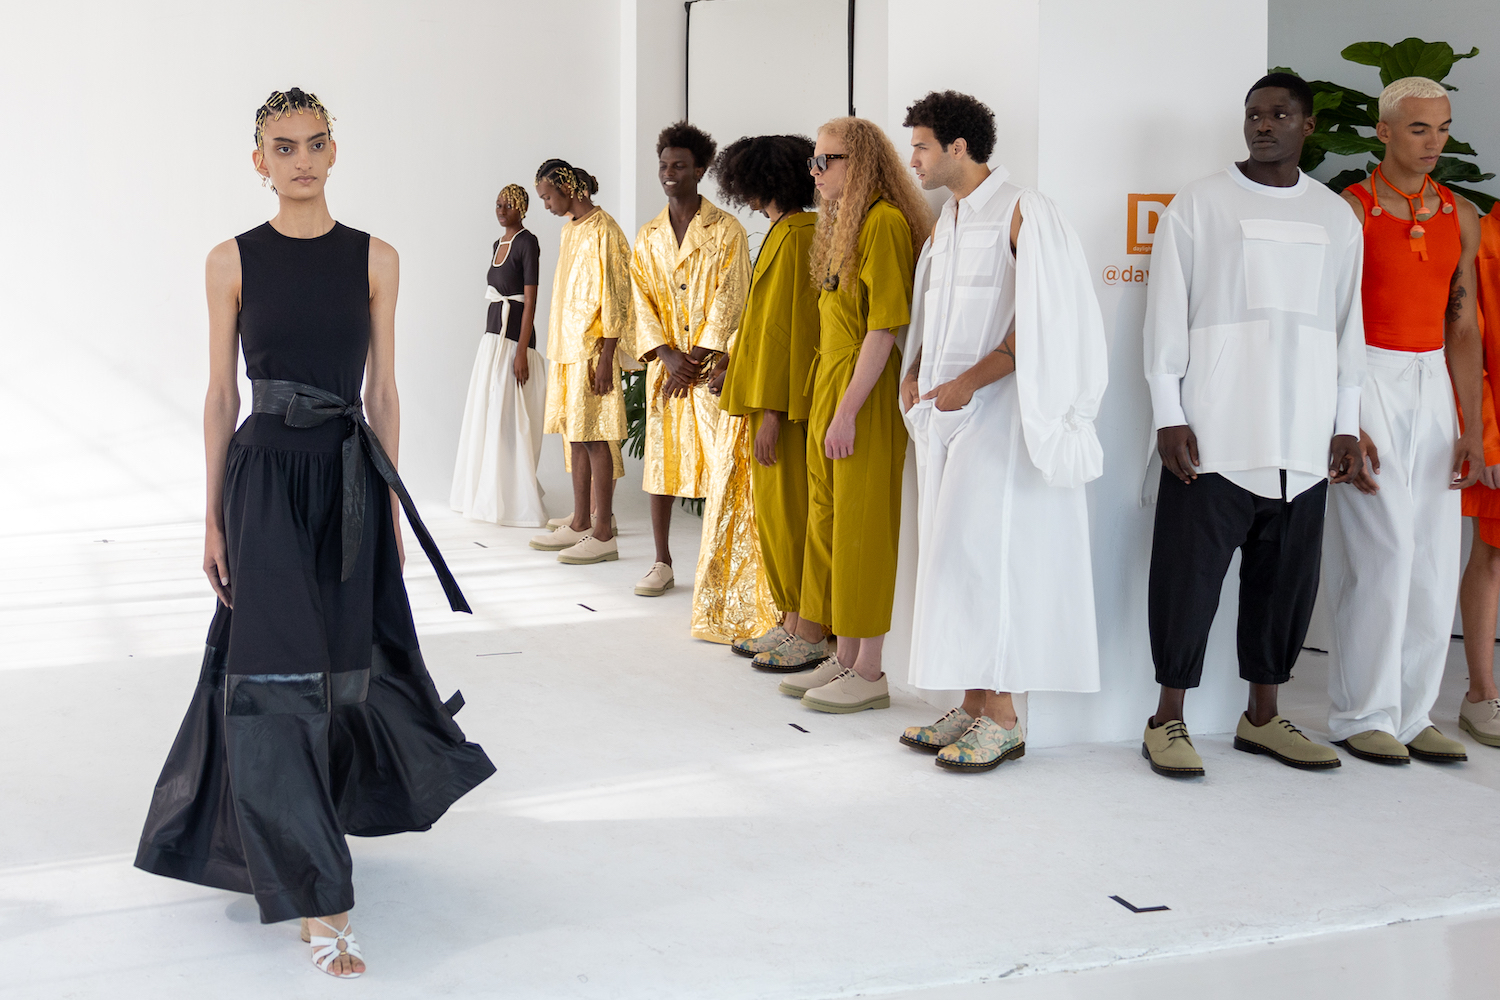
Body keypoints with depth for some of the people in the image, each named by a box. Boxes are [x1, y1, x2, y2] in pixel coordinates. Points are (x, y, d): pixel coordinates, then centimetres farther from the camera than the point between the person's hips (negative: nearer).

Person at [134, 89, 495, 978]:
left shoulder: (374, 259, 3)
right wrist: (214, 517, 1)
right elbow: (221, 393, 3)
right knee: (277, 675, -7)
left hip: (349, 477, 2)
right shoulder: (233, 261, 1)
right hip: (265, 476, -2)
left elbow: (383, 391, 6)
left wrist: (391, 503, 4)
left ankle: (333, 798, 42)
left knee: (343, 662, 11)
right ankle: (317, 899, -3)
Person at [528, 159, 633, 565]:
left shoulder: (603, 231, -12)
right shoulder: (570, 229, 15)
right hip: (566, 348, 9)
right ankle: (580, 524, 18)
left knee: (594, 438, -7)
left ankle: (603, 534, -3)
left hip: (592, 350, -9)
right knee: (575, 436, 11)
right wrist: (558, 351, 16)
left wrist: (605, 359, -19)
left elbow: (614, 300, -16)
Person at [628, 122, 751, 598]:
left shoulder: (726, 230, 0)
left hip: (713, 363, -4)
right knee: (661, 457, 6)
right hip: (665, 363, 4)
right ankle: (662, 563, 14)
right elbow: (642, 303, 6)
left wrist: (697, 358, -14)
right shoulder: (647, 237, 13)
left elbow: (728, 300, -7)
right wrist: (668, 356, -8)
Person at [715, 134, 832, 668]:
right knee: (777, 511, 13)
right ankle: (792, 623, 20)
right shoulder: (792, 232, 15)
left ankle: (812, 636, 2)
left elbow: (783, 325, -19)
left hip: (787, 398, -10)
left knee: (790, 513, -5)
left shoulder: (794, 236, -15)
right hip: (780, 395, 10)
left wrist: (770, 412, -19)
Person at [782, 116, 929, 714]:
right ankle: (843, 659, 21)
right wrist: (826, 401, 13)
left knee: (862, 530, -4)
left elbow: (884, 327, -19)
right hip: (829, 386, 9)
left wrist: (847, 411, -21)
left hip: (865, 395, -9)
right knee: (828, 525, 12)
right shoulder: (842, 222, 17)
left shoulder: (886, 222, -13)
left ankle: (870, 673, 4)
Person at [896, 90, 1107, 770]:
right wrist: (915, 372, 6)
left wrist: (971, 380, -21)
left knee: (984, 553, -10)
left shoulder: (1021, 214, -10)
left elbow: (1042, 321, -16)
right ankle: (973, 707, 13)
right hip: (946, 410, 8)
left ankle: (1003, 719, -3)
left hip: (998, 409, -8)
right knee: (953, 553, 7)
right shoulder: (946, 222, 17)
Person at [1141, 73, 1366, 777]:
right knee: (1190, 572, -3)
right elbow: (1166, 311, 0)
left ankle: (1262, 717, 20)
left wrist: (1346, 425, 10)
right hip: (1212, 431, -4)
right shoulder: (1200, 203, 4)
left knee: (1287, 577, 7)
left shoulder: (1336, 217, 14)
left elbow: (1348, 325, 16)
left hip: (1302, 440, 4)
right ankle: (1168, 720, 7)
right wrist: (1168, 415, -7)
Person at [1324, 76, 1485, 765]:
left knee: (1434, 559, 3)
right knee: (1382, 553, -8)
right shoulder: (1349, 211, -5)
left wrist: (1472, 427, 4)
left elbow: (1463, 328, 11)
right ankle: (1361, 715, 4)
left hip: (1431, 384, 5)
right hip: (1364, 379, -5)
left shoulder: (1461, 217, 11)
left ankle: (1411, 713, 13)